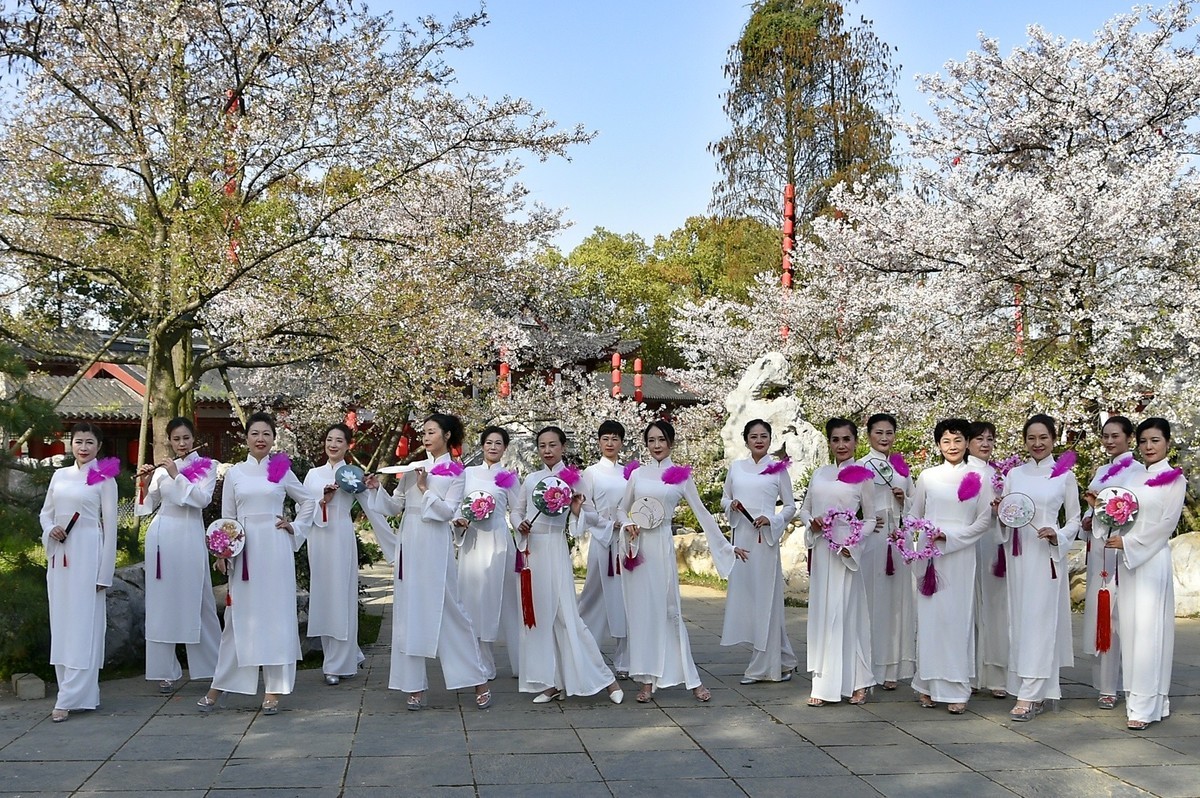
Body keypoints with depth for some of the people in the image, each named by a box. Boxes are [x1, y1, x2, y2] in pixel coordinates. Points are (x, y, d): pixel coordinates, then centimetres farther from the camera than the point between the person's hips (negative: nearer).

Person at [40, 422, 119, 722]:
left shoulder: (104, 479, -3)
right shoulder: (59, 475, 11)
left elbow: (110, 526, -4)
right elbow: (45, 512, 18)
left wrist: (104, 573, -7)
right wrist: (50, 529, -7)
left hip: (87, 554, -6)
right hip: (59, 555, 6)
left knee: (83, 623, -5)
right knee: (60, 622, 8)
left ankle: (70, 697, -3)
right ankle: (71, 688, 18)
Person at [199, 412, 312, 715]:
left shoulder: (282, 471, 5)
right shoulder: (234, 473, 8)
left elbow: (307, 501, 17)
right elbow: (227, 517, 8)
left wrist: (295, 528, 5)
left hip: (275, 547, -1)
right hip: (243, 550, 1)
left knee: (276, 613, 1)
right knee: (239, 616, 3)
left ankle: (273, 691, 8)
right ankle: (218, 688, 11)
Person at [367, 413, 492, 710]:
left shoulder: (455, 471, 0)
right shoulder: (413, 468, 13)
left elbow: (448, 511, -8)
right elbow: (394, 506, 12)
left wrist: (425, 489, -15)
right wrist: (377, 489, -3)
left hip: (435, 546, -5)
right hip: (409, 544, 5)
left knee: (449, 610, -3)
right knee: (409, 612, 4)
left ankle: (479, 682, 7)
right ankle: (415, 686, 11)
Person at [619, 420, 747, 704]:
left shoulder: (681, 475, 4)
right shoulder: (637, 474, 9)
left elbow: (702, 512, 6)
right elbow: (622, 509, 16)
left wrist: (727, 545, 6)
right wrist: (627, 525, -7)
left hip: (662, 545, -2)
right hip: (636, 547, 2)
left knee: (668, 609, -3)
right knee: (641, 610, 1)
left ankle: (693, 679, 5)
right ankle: (647, 680, 7)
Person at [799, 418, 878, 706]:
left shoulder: (861, 477, 1)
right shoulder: (819, 474, 12)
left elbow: (871, 519, 2)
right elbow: (804, 509, 18)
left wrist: (853, 543, -12)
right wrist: (811, 522, -5)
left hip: (845, 552, -4)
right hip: (820, 550, 4)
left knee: (846, 613, -4)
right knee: (820, 613, 6)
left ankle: (858, 682, 8)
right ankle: (823, 685, 13)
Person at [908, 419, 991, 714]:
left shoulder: (978, 478, 4)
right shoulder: (927, 477, 8)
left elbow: (985, 520, 1)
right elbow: (914, 516, 12)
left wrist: (950, 536, -9)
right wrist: (924, 540, -3)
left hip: (961, 554, -1)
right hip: (929, 555, 1)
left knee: (959, 618, -2)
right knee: (929, 617, 1)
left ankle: (957, 690, 2)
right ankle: (928, 684, 9)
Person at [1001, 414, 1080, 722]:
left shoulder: (1065, 476, 3)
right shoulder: (1014, 474, 11)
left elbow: (1074, 520, 6)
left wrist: (1058, 535, -13)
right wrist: (1001, 512, -7)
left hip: (1047, 554, -4)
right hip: (1018, 553, 4)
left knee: (1039, 621, -7)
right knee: (1019, 619, 5)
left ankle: (1028, 697, -7)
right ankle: (1041, 692, 16)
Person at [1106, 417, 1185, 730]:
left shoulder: (1174, 478, -2)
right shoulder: (1133, 478, 15)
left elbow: (1166, 524, -9)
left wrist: (1128, 543, -11)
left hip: (1153, 559, -6)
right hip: (1127, 559, 6)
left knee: (1147, 629, -8)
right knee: (1129, 627, 5)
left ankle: (1144, 705, -8)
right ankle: (1137, 696, 13)